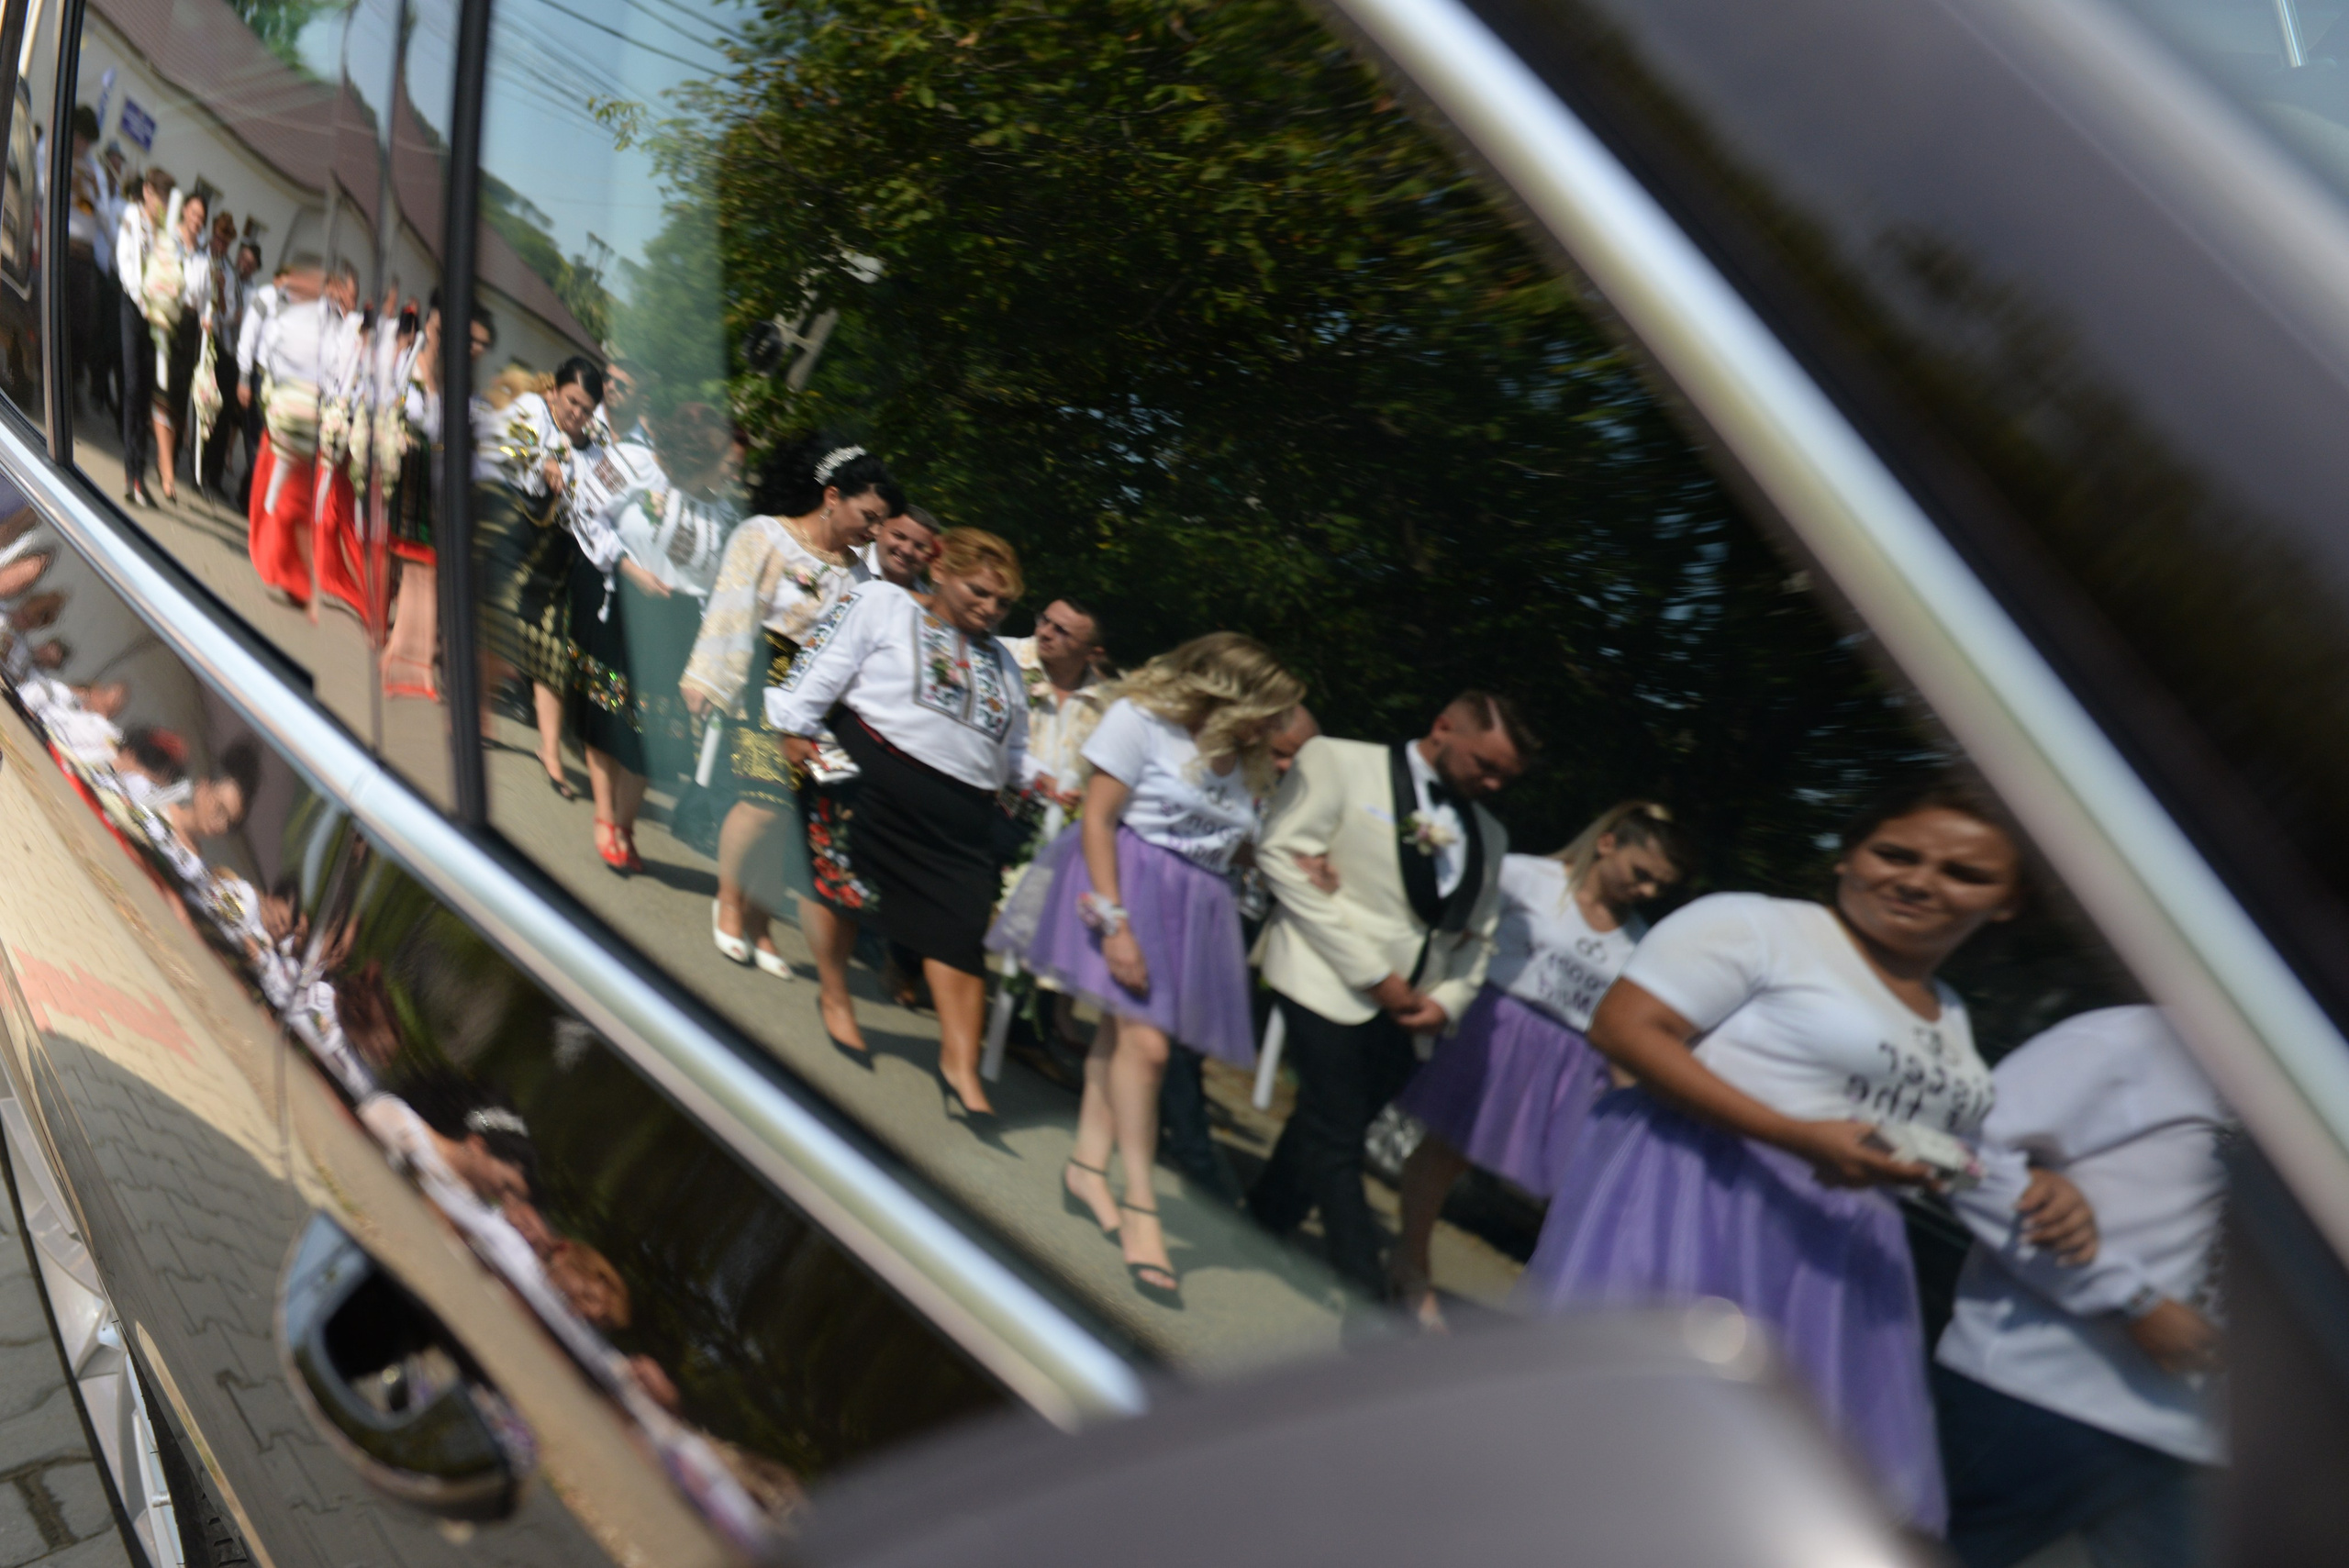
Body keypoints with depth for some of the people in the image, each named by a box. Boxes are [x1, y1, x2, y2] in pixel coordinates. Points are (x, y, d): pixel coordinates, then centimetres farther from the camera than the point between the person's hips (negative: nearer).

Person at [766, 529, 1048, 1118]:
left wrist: (1032, 777, 13)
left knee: (962, 926, -5)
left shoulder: (1001, 660, 27)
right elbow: (824, 661, -2)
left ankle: (961, 1060, -5)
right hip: (878, 777, -4)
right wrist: (795, 726, -11)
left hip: (962, 813, 4)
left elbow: (1011, 746, 31)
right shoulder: (882, 604, 7)